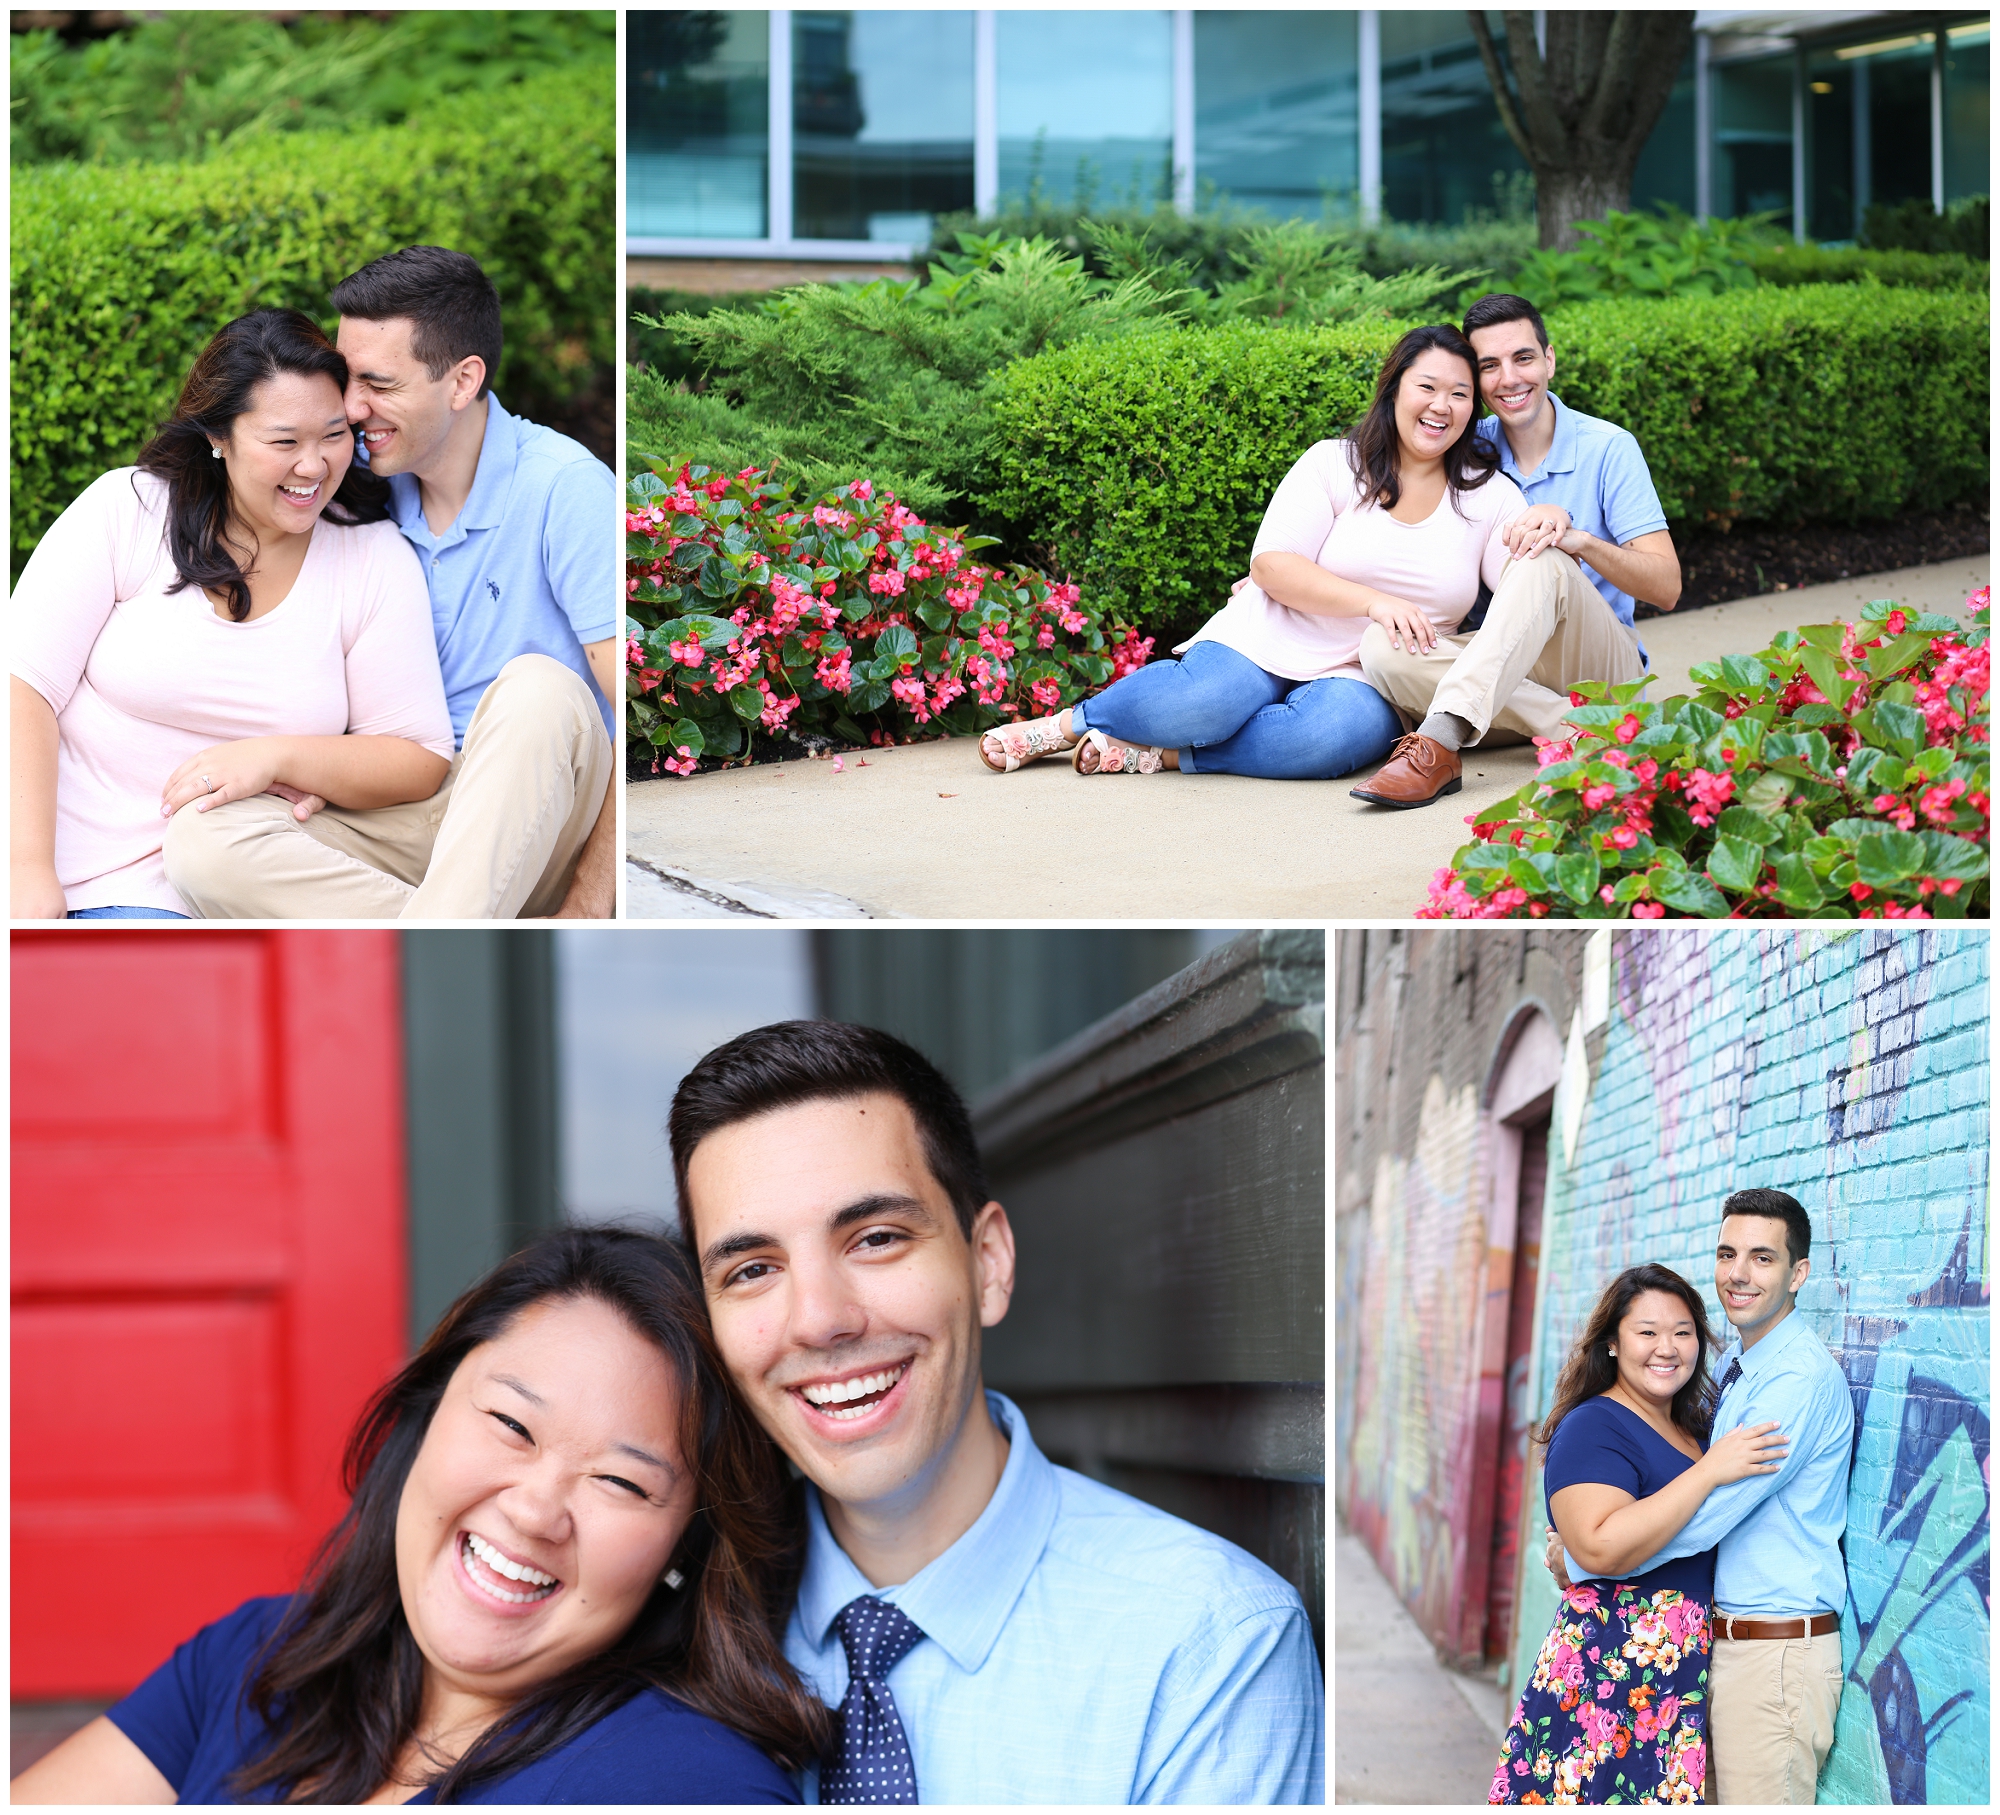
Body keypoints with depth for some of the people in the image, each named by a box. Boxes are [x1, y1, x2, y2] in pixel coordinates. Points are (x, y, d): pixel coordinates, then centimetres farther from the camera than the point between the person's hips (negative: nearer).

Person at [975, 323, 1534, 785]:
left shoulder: (1489, 496, 7)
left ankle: (1163, 753, -24)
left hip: (1357, 678, 1)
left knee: (1354, 729, -37)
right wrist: (1372, 601, -21)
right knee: (1207, 699, -34)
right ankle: (1065, 724, -6)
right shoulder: (1335, 464, 2)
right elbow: (1271, 564, -8)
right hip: (1268, 643, -1)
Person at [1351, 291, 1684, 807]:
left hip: (1598, 664, -3)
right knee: (1381, 650, -26)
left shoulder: (1607, 448, -4)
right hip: (1505, 665, 3)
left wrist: (1580, 539, -28)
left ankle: (1441, 739, -51)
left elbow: (1666, 587, -10)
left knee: (1544, 561, -34)